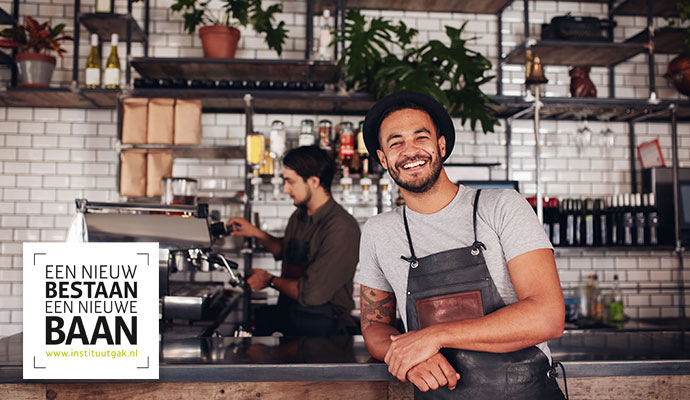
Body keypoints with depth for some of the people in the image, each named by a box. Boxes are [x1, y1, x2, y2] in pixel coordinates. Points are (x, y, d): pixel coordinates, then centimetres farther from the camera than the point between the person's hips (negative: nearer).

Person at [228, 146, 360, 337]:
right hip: (286, 314, 7)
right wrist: (256, 233, 13)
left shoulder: (342, 229, -21)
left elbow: (311, 294, -22)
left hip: (321, 327, -7)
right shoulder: (299, 217, 6)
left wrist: (270, 280, -6)